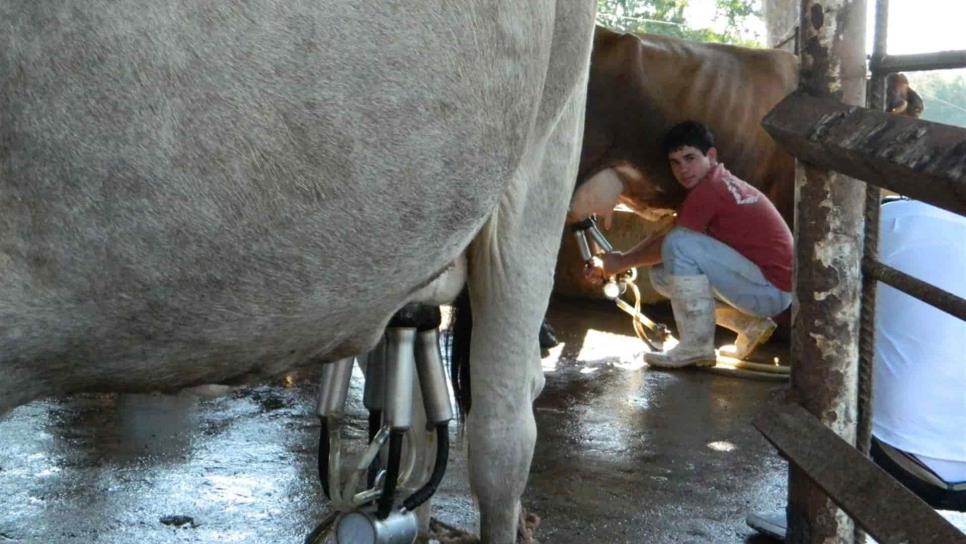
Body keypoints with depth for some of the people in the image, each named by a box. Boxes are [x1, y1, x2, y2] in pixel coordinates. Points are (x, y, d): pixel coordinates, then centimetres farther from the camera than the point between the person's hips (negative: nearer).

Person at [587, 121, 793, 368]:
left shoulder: (710, 189, -16)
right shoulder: (721, 183, 13)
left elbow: (672, 243, -10)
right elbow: (663, 240, 14)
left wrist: (623, 261, 4)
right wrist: (615, 262, 6)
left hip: (772, 289, -10)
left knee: (681, 245, -23)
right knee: (663, 275, 11)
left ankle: (697, 346, -14)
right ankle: (750, 324, 13)